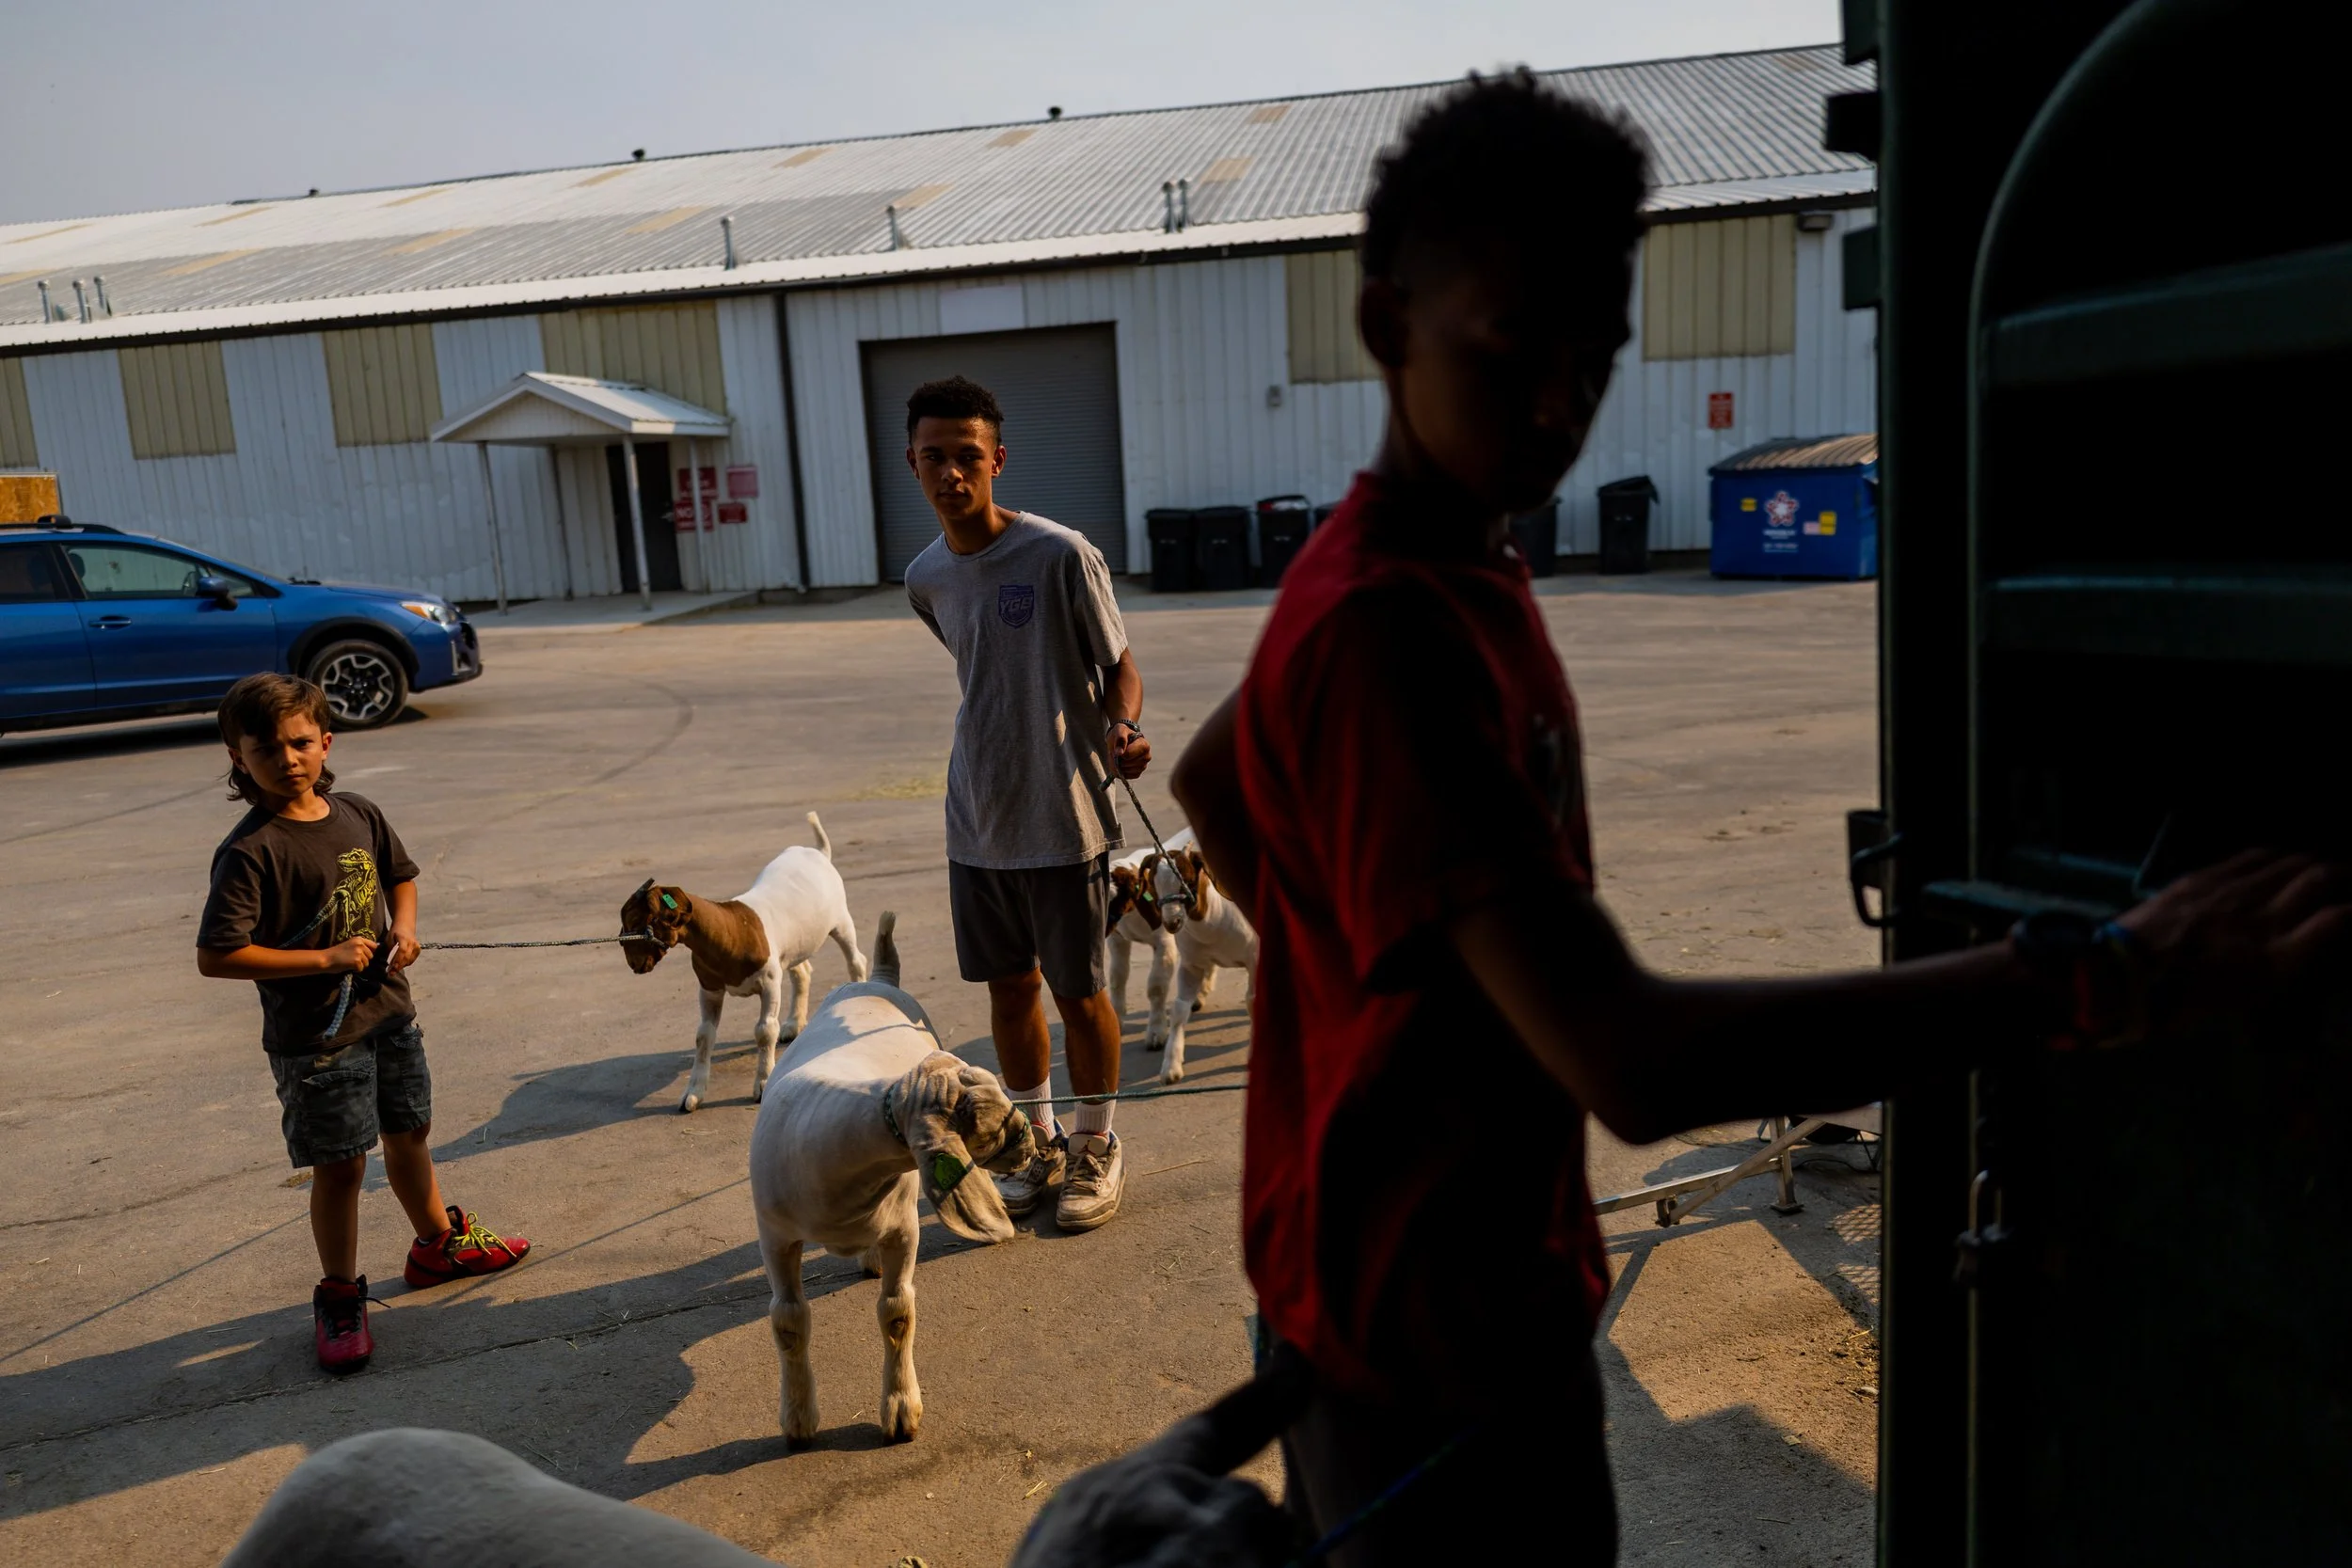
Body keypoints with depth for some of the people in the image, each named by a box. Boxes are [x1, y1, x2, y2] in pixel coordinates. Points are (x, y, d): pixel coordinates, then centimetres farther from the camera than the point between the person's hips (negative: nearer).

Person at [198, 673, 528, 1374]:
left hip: (389, 1013, 6)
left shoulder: (358, 816, 0)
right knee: (340, 1165, 5)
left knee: (409, 1134, 22)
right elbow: (216, 955, -22)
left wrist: (404, 925, -3)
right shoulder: (250, 851, -19)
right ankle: (340, 1297, 24)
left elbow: (400, 875, 18)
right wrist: (325, 960, -23)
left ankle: (439, 1243, 43)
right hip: (316, 1037, -6)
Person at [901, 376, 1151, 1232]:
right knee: (1009, 989, 14)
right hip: (977, 817, 5)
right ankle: (1042, 1141, 34)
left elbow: (1119, 665, -8)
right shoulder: (926, 577, 5)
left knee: (1077, 992, 7)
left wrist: (1124, 728, -27)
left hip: (1063, 817, -5)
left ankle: (1097, 1146, 28)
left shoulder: (1062, 556, -14)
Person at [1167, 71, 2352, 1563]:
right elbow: (1634, 1060, -35)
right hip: (1434, 1348, -9)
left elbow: (1211, 781, 18)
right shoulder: (1384, 628, -28)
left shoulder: (1447, 579, 4)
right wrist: (2105, 976, -32)